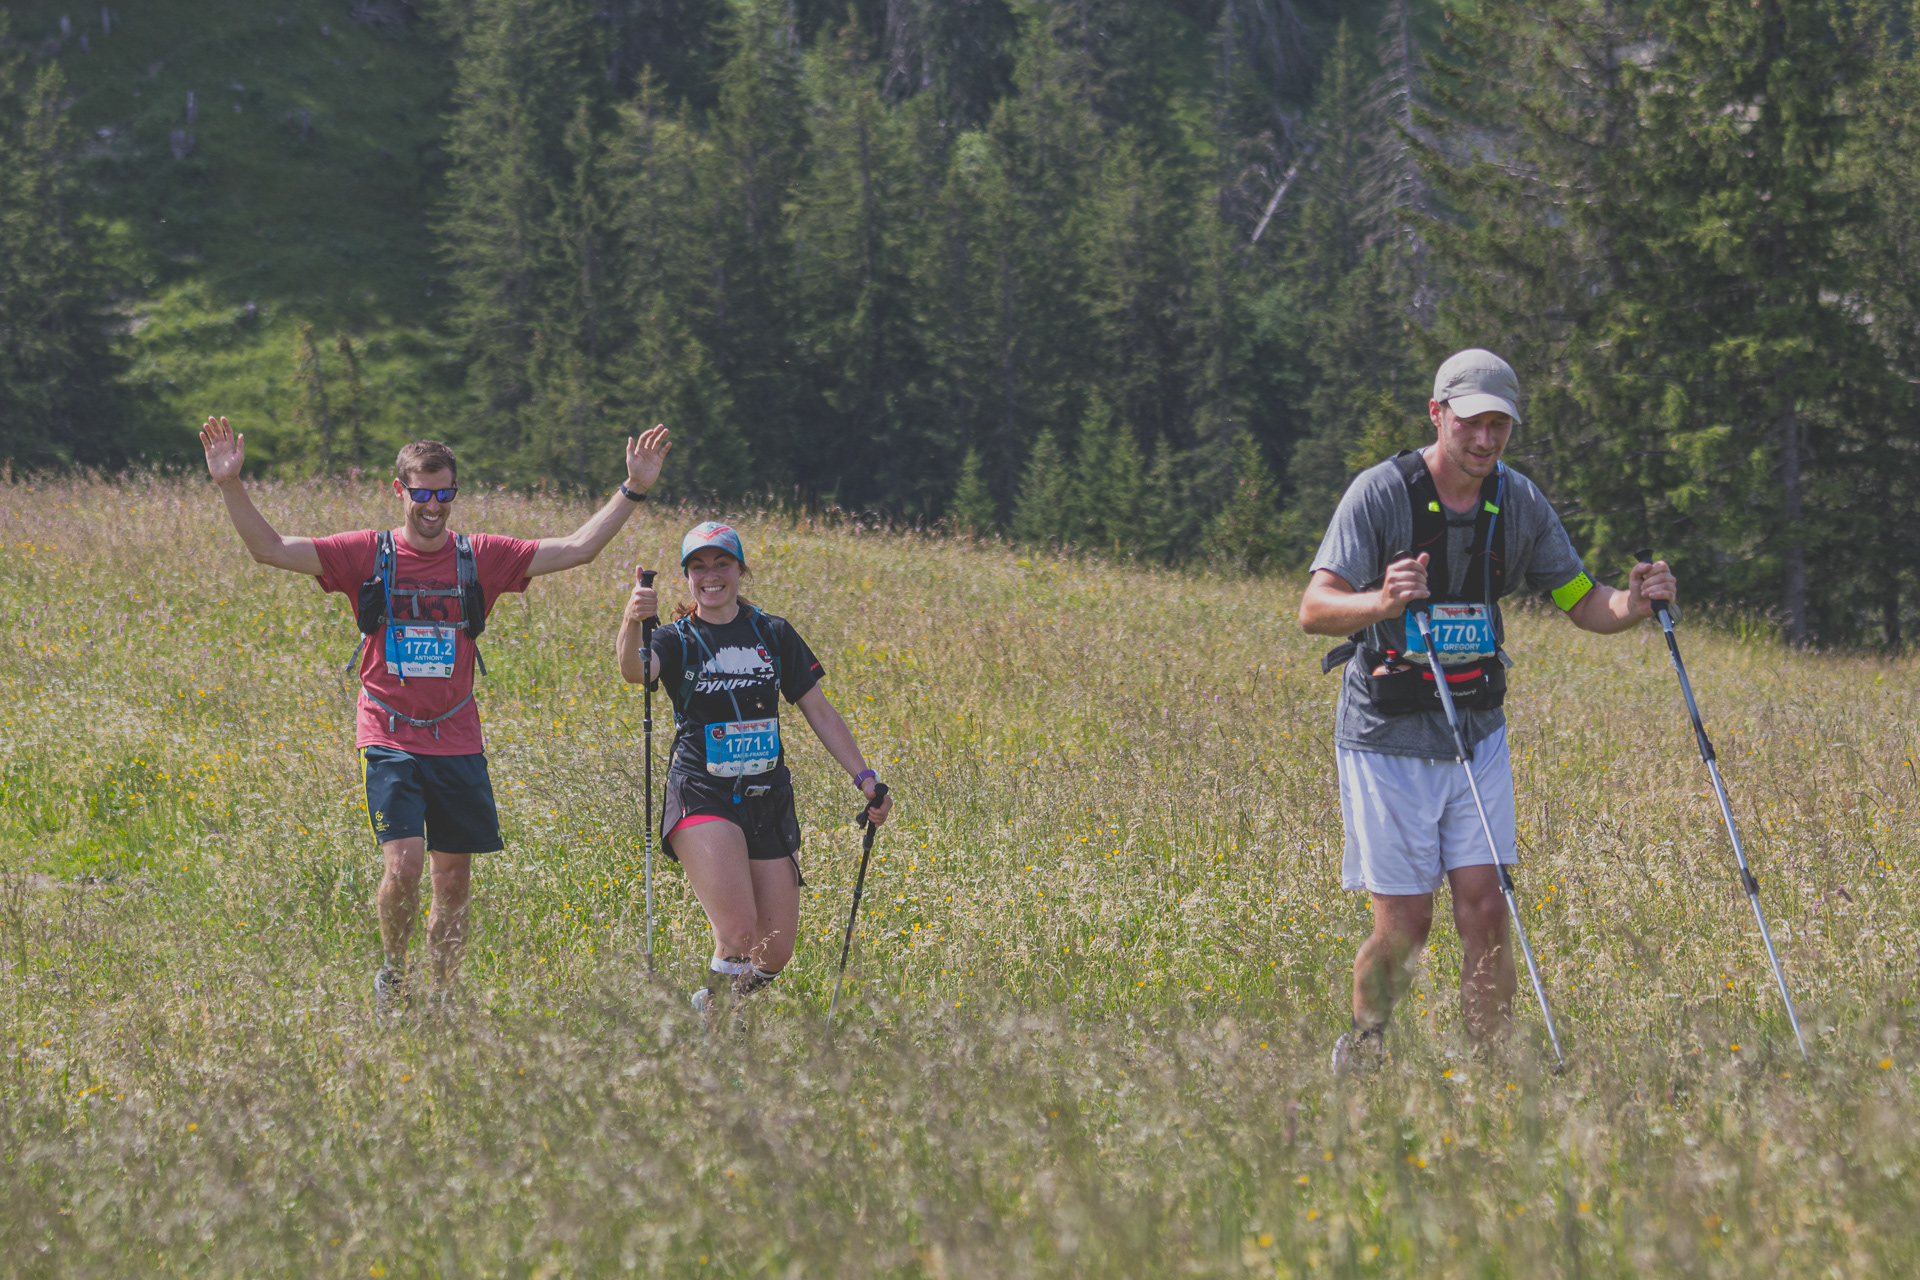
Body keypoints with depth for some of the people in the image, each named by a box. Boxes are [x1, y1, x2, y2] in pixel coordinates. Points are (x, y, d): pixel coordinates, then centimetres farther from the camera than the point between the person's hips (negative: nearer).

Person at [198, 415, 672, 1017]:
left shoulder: (481, 559, 4)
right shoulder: (367, 555, -2)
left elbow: (576, 549, 3)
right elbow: (271, 549, -7)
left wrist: (632, 491, -5)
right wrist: (230, 486, -20)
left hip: (456, 740, 3)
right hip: (389, 737, -3)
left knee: (454, 877, 6)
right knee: (405, 862, -18)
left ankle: (443, 999, 21)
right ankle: (391, 975, 7)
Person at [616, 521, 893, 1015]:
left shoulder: (774, 635, 9)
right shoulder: (678, 639, 0)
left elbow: (820, 712, 13)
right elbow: (635, 670, -23)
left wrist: (865, 778, 5)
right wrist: (632, 621, -45)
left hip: (768, 802, 4)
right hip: (702, 800, -4)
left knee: (775, 953, 4)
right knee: (739, 936, -23)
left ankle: (708, 1005, 30)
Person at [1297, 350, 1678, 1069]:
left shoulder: (1518, 503, 1)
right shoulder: (1381, 492, -15)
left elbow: (1582, 603, 7)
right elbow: (1315, 609, -24)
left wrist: (1633, 606, -16)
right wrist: (1383, 602, -46)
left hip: (1477, 732, 4)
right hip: (1388, 738, -4)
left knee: (1484, 910, -6)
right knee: (1404, 924, -4)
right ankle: (1360, 1059, 21)